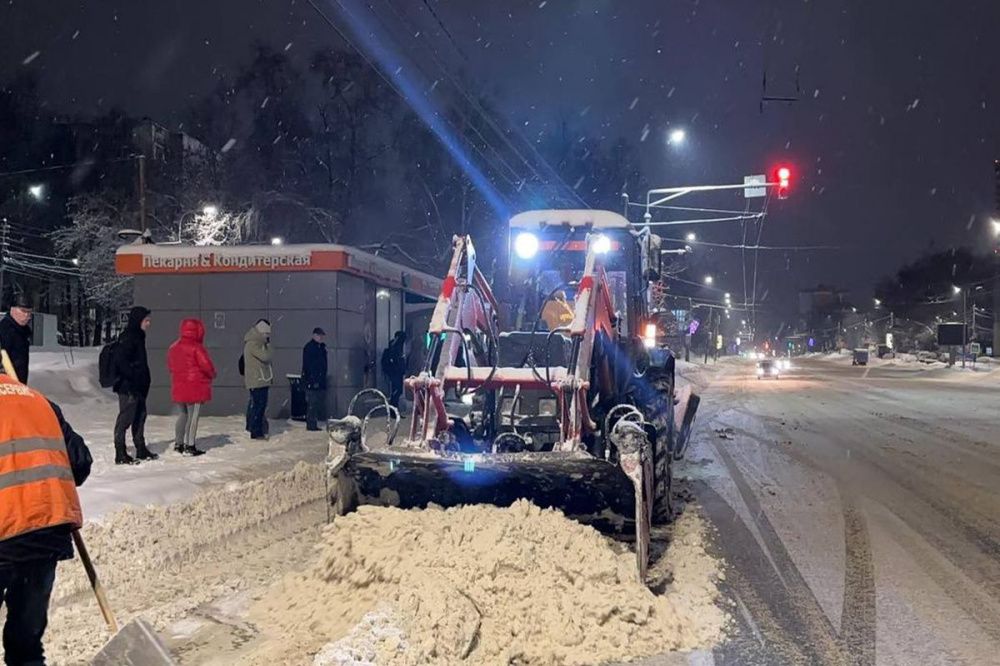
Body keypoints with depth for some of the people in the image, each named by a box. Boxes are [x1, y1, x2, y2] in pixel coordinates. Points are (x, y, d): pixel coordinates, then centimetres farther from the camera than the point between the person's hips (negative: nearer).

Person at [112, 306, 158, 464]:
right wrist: (132, 377, -21)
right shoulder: (127, 338, -14)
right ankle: (120, 454, -3)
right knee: (125, 418, -7)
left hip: (138, 386, 10)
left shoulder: (138, 337, 17)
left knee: (140, 416, 15)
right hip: (128, 386, -10)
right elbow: (120, 360, -23)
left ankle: (141, 450, 24)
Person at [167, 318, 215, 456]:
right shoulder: (196, 348, -15)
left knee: (183, 414, 19)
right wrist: (212, 374, 4)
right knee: (193, 416, -2)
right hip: (195, 388, -7)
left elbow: (170, 365, 17)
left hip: (178, 388, 7)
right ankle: (189, 446, -2)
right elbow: (206, 365, -16)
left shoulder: (174, 347, 9)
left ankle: (178, 443, 22)